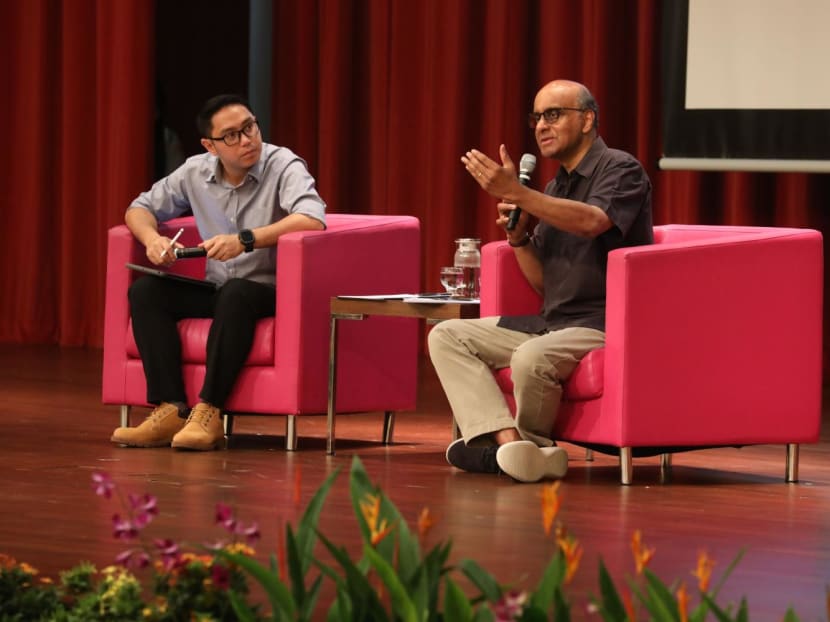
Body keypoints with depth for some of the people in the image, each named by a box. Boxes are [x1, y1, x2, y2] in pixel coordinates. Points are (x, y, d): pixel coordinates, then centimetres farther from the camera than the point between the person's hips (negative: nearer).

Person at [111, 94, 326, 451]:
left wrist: (244, 240, -38)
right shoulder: (196, 172, 2)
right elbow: (140, 208, 13)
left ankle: (208, 413, -37)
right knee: (145, 292, -15)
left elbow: (313, 219, -31)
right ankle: (171, 411, -25)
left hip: (271, 291, -6)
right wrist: (152, 238, -11)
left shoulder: (284, 167, -13)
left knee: (235, 294, -37)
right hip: (217, 290, 6)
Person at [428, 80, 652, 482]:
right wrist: (517, 235, -1)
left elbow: (592, 222, -28)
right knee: (447, 336, -3)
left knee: (531, 358, -36)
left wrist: (516, 192, -33)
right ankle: (509, 443, -23)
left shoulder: (620, 169, -6)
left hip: (604, 324, -9)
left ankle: (531, 444, -6)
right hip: (551, 322, 9)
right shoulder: (555, 189, 18)